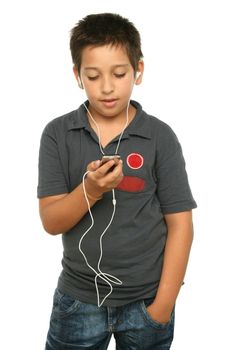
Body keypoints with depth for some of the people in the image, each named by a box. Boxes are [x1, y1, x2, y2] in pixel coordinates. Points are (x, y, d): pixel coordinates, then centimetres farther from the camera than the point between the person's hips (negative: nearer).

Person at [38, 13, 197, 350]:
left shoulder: (160, 137, -8)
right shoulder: (57, 134, -5)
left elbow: (180, 224, -6)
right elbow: (50, 221, -8)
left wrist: (164, 304, -9)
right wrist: (90, 189, -26)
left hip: (146, 300, 0)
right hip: (78, 299, 1)